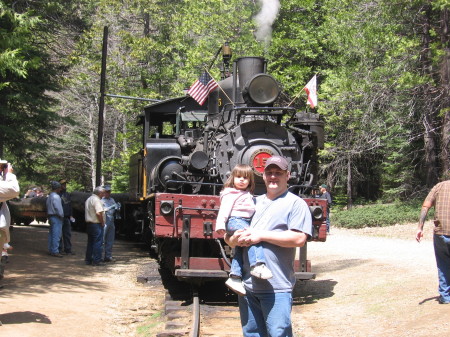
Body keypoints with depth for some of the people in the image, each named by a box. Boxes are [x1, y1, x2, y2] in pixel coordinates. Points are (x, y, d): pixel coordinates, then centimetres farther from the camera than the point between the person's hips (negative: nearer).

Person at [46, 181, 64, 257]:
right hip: (56, 217, -11)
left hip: (51, 216, 11)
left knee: (51, 234, 14)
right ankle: (55, 251, -11)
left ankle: (51, 250, 19)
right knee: (56, 235, -10)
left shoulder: (49, 196, 16)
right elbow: (58, 208, -18)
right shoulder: (56, 197, -15)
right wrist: (61, 215, -6)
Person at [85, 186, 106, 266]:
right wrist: (102, 222, -12)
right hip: (96, 224, -10)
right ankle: (96, 260, -5)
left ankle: (88, 259, 19)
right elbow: (99, 213, -24)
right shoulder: (96, 200, -15)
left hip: (89, 223, 10)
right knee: (98, 242, -5)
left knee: (90, 242, 15)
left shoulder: (88, 199, 16)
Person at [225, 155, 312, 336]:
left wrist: (262, 235, -16)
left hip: (276, 288, -6)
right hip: (248, 285, 6)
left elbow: (299, 238, -15)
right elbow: (227, 237, 21)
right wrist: (234, 239, -5)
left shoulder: (295, 203, 0)